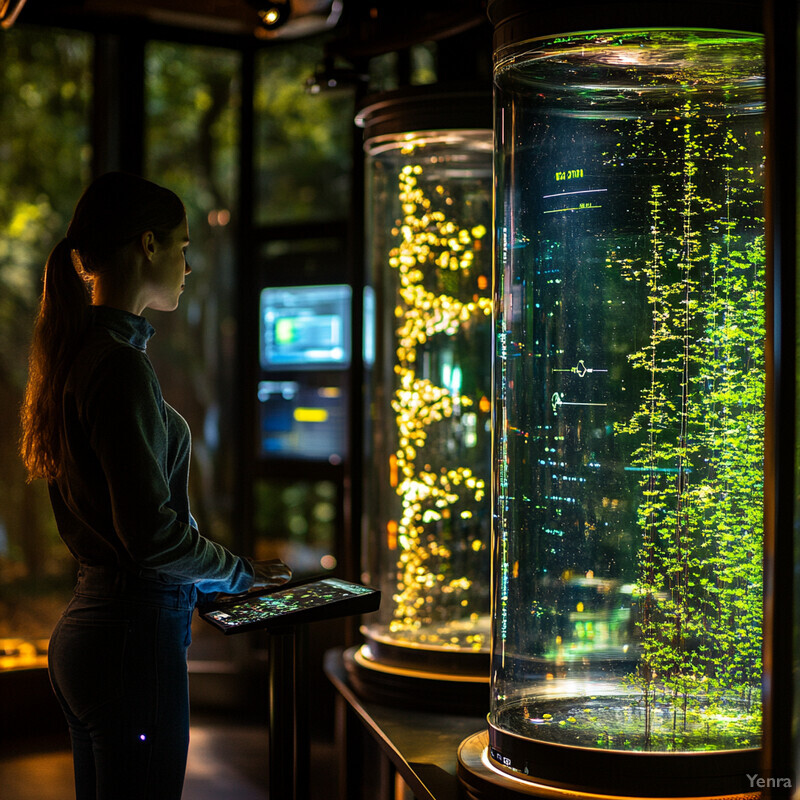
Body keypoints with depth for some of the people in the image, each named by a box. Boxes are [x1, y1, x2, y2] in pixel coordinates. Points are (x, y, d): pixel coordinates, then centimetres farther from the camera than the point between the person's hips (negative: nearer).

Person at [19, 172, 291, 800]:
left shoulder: (77, 355, 13)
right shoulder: (121, 366, -17)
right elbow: (151, 531, -21)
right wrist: (241, 573, -5)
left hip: (85, 628, 10)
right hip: (134, 633, -10)